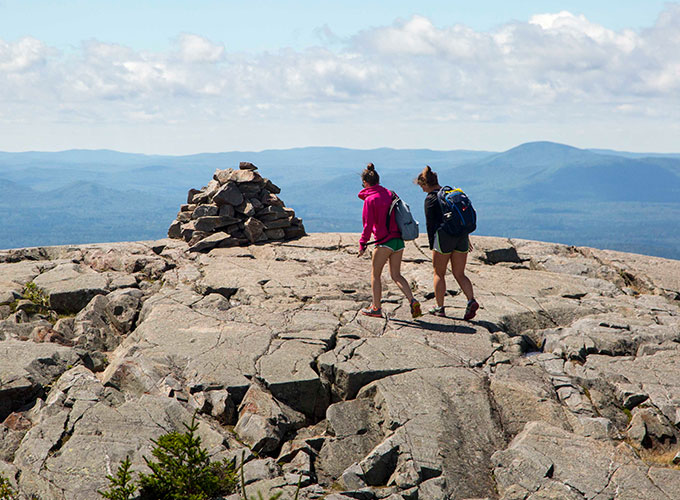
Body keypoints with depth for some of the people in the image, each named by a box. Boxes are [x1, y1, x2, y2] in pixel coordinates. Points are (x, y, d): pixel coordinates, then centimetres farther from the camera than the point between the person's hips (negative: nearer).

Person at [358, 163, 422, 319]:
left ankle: (376, 308, 14)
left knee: (375, 275, 9)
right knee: (396, 275, 13)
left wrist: (363, 244, -3)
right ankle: (413, 302, -5)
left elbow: (368, 224, -10)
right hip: (399, 240, 7)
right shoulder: (390, 194, 12)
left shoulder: (370, 199, -8)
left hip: (384, 242, -6)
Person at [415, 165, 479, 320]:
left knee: (439, 273, 9)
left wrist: (432, 247, 1)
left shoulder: (430, 199, -5)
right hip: (461, 235, 6)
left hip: (444, 236, -6)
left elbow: (431, 225, -6)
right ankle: (471, 301, -11)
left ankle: (439, 307, 15)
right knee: (459, 274, 10)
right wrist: (466, 238, 21)